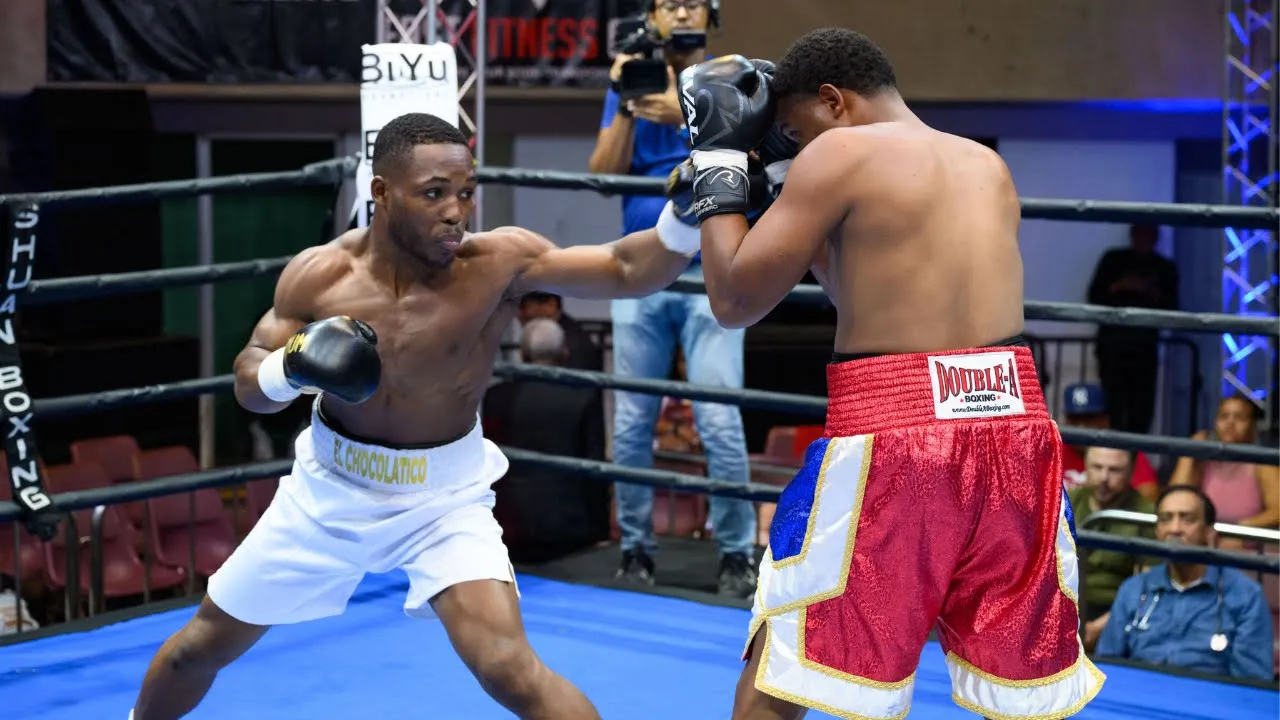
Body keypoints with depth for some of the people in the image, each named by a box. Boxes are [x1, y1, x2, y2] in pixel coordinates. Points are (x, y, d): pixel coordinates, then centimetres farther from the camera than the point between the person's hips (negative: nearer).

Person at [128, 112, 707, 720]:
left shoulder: (499, 263, -24)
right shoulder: (319, 275, -18)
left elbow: (627, 271, -32)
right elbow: (249, 384, -6)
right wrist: (293, 368, -29)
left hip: (444, 499, -2)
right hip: (328, 489, 3)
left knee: (511, 670, -23)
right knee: (203, 643, 19)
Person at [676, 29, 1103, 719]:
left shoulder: (842, 153, -2)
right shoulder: (988, 168, 17)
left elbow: (735, 300, 0)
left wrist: (719, 159, 12)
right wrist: (780, 174, 26)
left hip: (890, 444, -5)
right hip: (1013, 432, 6)